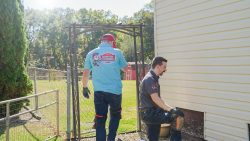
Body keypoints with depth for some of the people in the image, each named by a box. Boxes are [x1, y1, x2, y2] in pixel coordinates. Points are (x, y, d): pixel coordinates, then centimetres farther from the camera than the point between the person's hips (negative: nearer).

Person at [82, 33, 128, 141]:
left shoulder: (91, 54, 5)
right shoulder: (117, 52, 1)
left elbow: (85, 73, 6)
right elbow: (125, 68, 14)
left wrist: (85, 87, 17)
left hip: (99, 92, 1)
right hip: (115, 91, -1)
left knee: (100, 120, 7)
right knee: (115, 116, 19)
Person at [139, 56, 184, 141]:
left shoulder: (153, 79, 17)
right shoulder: (149, 79, -16)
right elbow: (155, 99, -27)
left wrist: (169, 108, 17)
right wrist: (171, 109, -31)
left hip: (152, 113, 11)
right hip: (149, 113, -11)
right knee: (179, 116, -17)